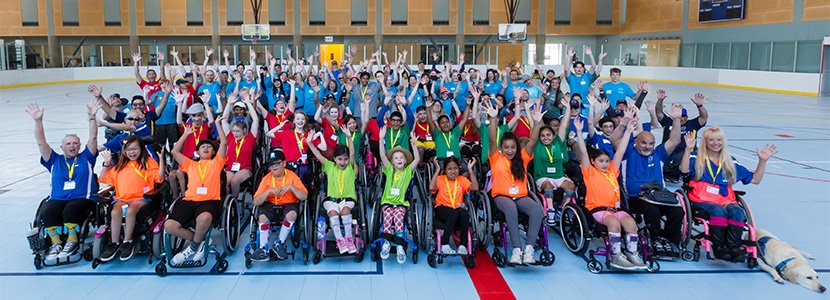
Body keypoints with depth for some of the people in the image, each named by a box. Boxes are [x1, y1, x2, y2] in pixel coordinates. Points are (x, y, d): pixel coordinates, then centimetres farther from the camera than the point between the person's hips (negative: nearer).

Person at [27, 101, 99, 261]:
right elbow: (41, 143, 10)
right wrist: (38, 121, -3)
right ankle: (55, 243, -15)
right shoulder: (55, 160, 19)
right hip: (57, 199, 2)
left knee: (70, 210, -34)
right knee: (47, 212, -29)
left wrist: (92, 117, -9)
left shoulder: (85, 158, 14)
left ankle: (72, 241, -17)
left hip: (82, 198, -2)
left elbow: (93, 138, 4)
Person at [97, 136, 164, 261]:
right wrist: (107, 163, 17)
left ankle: (127, 242, -23)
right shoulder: (120, 165, 24)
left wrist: (161, 159, -9)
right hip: (121, 198, 3)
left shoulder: (148, 162, 13)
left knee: (130, 210, -35)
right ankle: (114, 244, -21)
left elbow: (159, 177, 0)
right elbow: (103, 179, 26)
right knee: (115, 212, -30)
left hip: (140, 198, -3)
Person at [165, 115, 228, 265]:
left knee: (204, 218, -41)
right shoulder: (190, 164, 28)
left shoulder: (216, 162, 20)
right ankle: (198, 240, 0)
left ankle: (194, 245, -10)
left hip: (210, 200, -3)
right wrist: (186, 134, 27)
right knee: (169, 226, -23)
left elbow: (224, 142, 11)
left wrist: (218, 124, 14)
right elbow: (174, 151, 23)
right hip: (189, 200, 3)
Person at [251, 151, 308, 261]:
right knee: (262, 217, -29)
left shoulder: (292, 176, -5)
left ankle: (279, 244, -17)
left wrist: (291, 187, -24)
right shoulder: (266, 179, -3)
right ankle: (263, 249, -20)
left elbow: (304, 196, -11)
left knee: (292, 214, -34)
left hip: (288, 204, -1)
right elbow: (256, 202, -8)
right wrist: (269, 191, -22)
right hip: (271, 205, 1)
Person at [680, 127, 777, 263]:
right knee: (718, 210, -36)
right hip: (702, 201, -3)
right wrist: (688, 149, -23)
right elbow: (684, 170, -14)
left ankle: (733, 246, -34)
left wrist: (762, 161, 10)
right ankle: (719, 246, -33)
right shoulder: (696, 157, 9)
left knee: (737, 211, -31)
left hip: (725, 201, 3)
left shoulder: (730, 162, 19)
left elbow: (754, 179, 21)